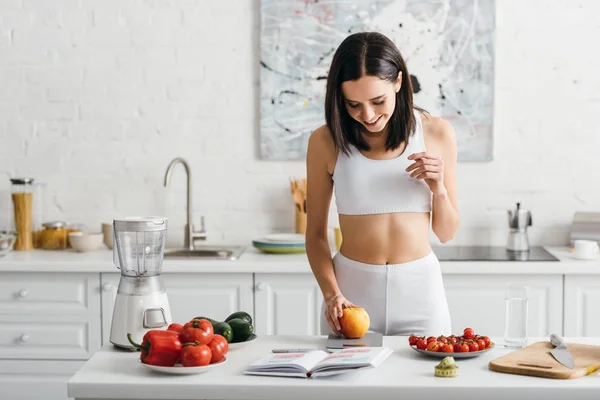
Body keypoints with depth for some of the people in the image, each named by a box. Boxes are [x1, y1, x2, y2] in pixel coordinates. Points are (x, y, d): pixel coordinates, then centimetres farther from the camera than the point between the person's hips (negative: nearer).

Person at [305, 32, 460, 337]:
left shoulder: (436, 134, -2)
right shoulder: (326, 141, -4)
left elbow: (446, 233, 5)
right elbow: (315, 233, 1)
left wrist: (438, 188, -13)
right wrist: (331, 294, -14)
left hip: (419, 289, 1)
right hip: (351, 288, 0)